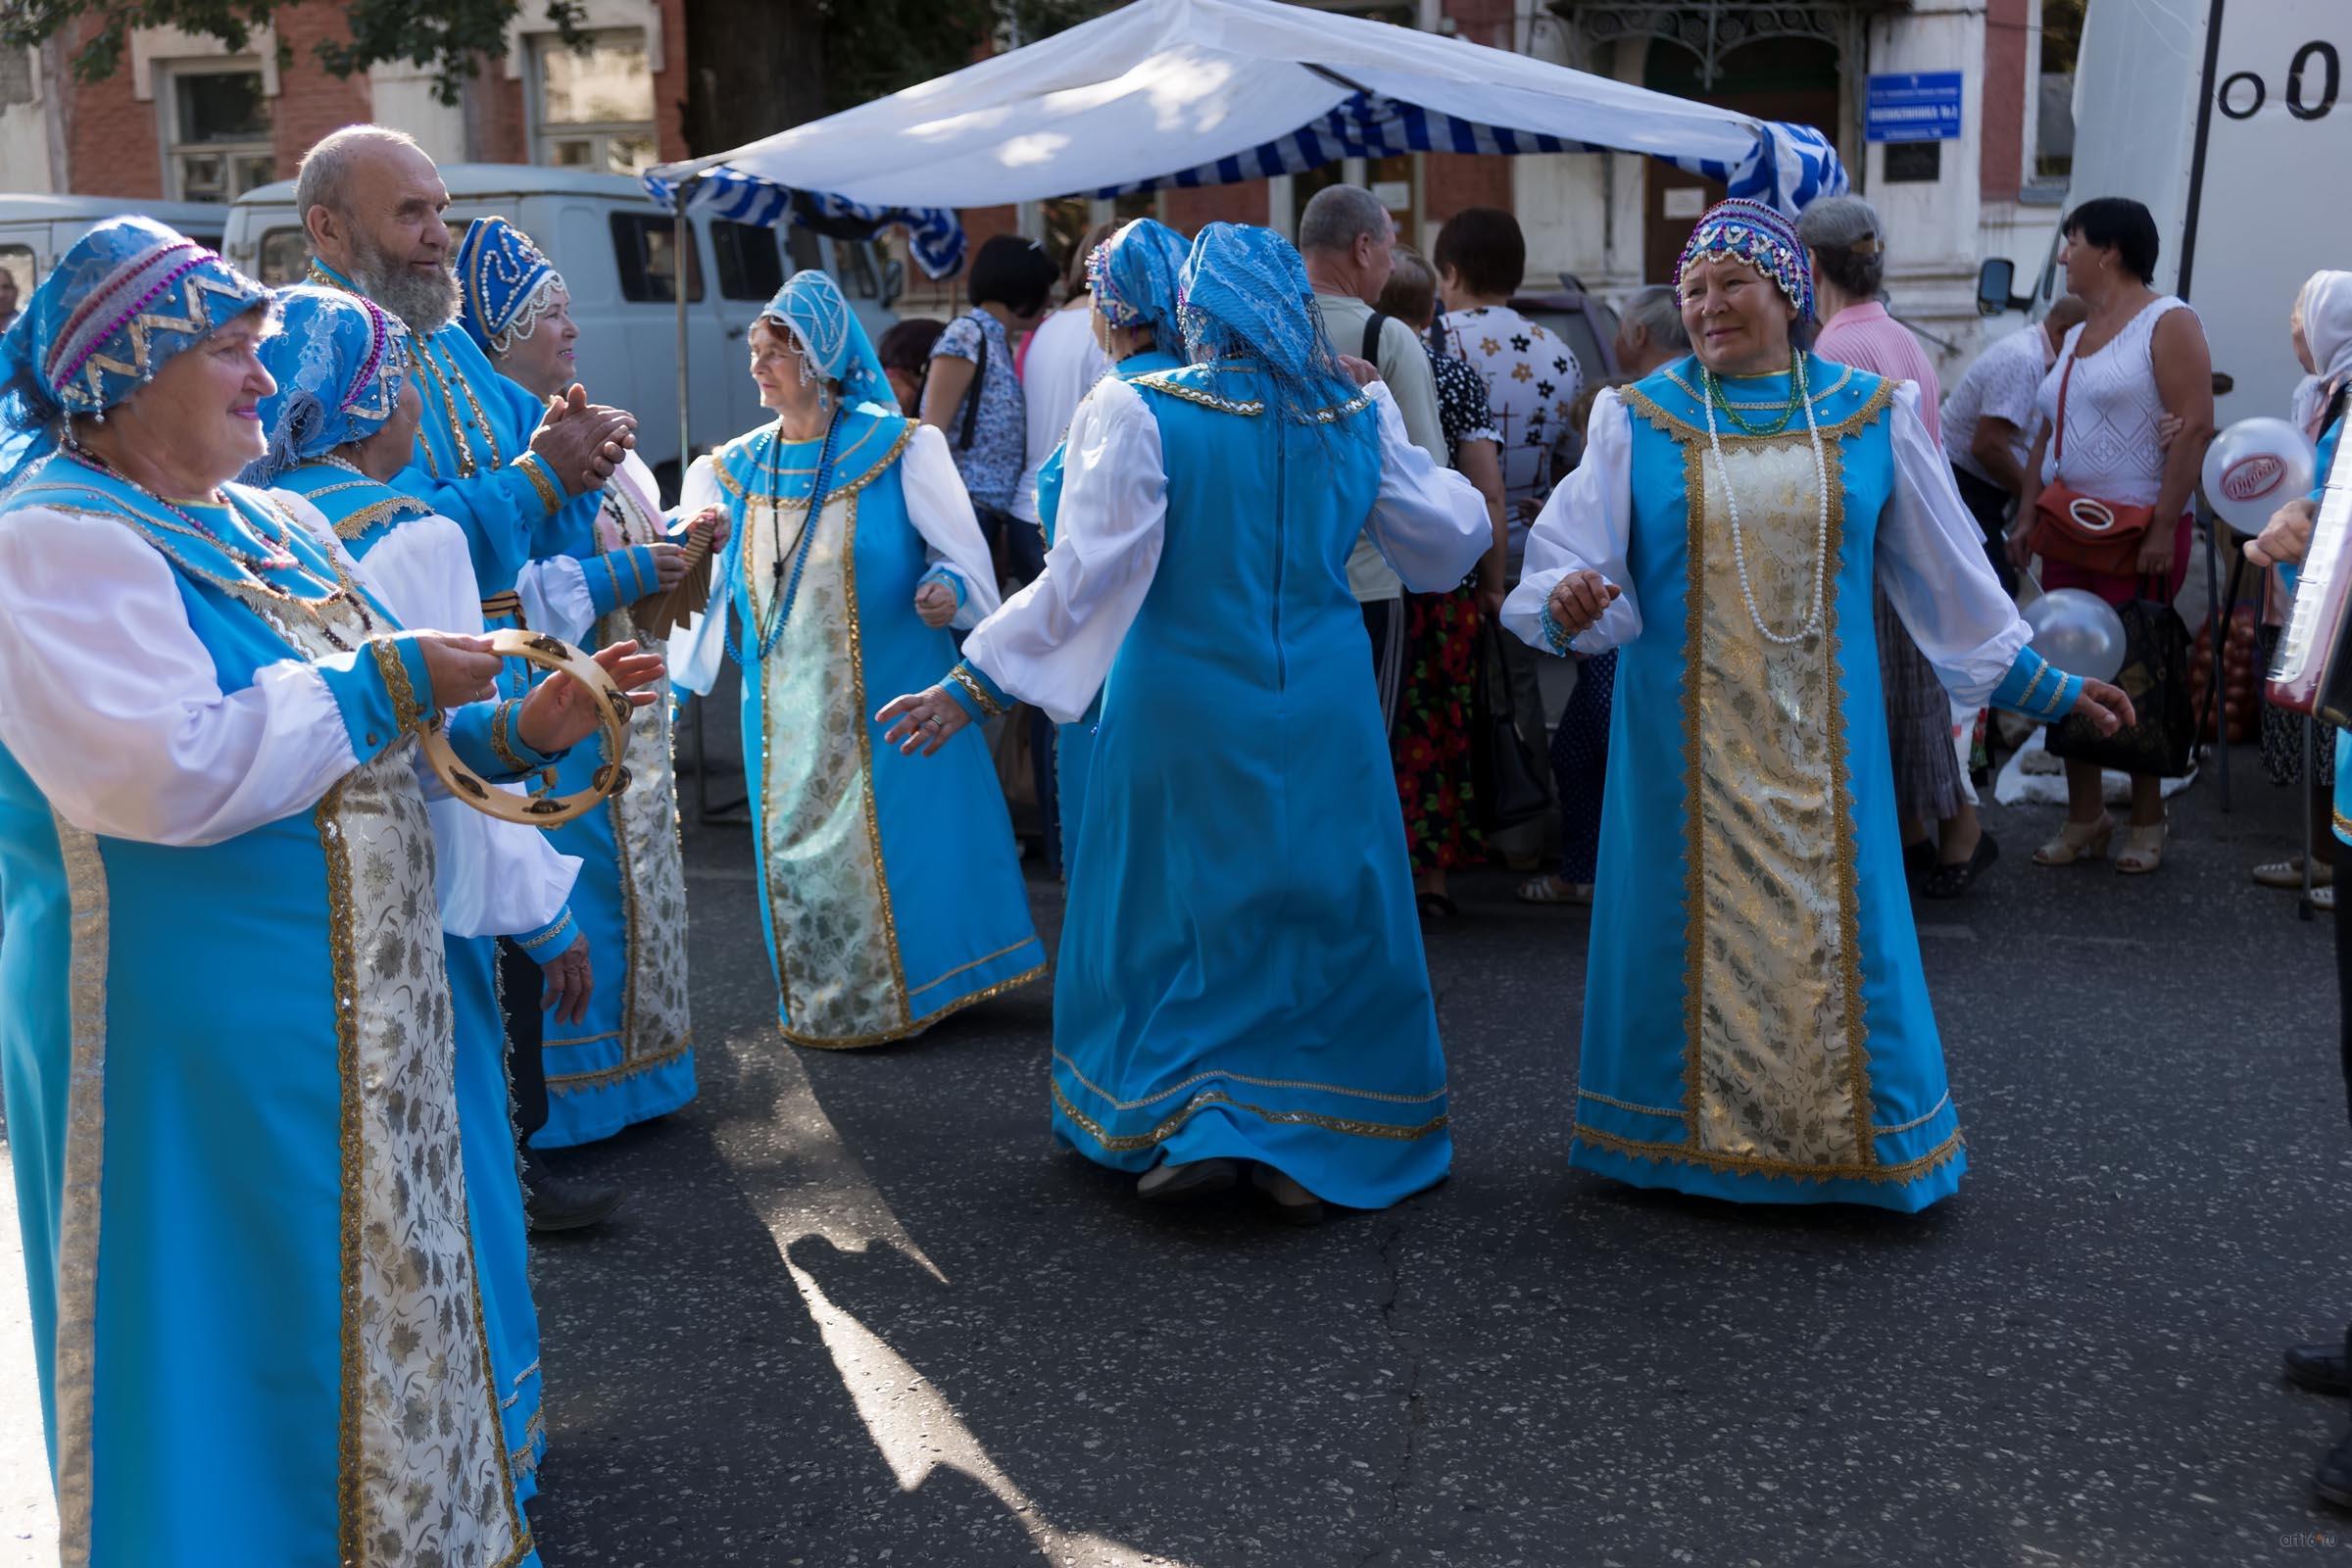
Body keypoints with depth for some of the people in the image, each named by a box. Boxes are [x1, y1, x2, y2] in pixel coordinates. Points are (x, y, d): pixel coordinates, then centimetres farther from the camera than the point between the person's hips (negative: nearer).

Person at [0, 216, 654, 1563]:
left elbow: (376, 743, 16)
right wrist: (383, 683, -19)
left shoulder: (265, 523, 11)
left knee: (374, 1297, 19)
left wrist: (510, 731, -3)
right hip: (200, 1048, -8)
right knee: (243, 1344, 5)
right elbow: (161, 770, -28)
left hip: (355, 1013, 8)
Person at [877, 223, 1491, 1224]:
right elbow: (1450, 541, 11)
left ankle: (1195, 1125, 9)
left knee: (1180, 912, 13)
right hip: (1323, 717, 3)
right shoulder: (1361, 414, 0)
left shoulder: (1136, 413, -12)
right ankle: (1314, 1146, 15)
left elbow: (1085, 574, -16)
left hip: (1184, 715, -2)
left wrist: (973, 685, -11)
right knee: (1321, 912, 12)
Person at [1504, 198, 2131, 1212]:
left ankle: (1846, 1135, 19)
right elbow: (1569, 558, -5)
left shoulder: (1870, 416, 4)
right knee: (1699, 919, 4)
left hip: (1819, 734, 1)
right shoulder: (1638, 421, 1)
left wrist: (2043, 688, 11)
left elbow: (1946, 574, 10)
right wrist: (1567, 604, -29)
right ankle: (1692, 1126, 18)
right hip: (1689, 736, -1)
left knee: (1827, 920, 5)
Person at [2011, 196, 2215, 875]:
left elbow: (2195, 425, -14)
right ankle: (2084, 818, 13)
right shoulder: (2076, 337, 18)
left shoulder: (2167, 323, -6)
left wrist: (2164, 528, -20)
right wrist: (2027, 517, 10)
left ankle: (2147, 821, 9)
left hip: (2139, 532, -7)